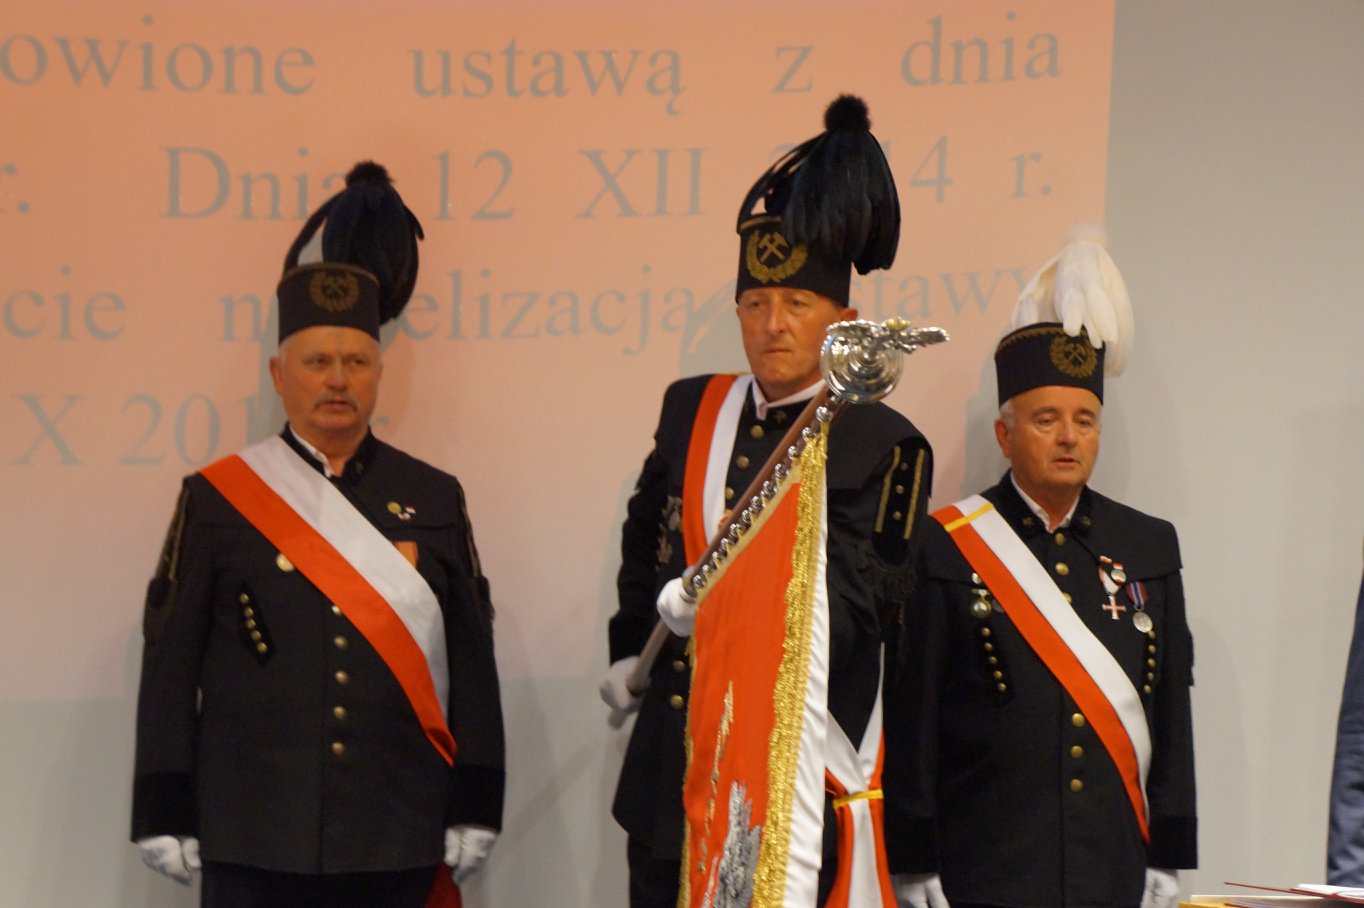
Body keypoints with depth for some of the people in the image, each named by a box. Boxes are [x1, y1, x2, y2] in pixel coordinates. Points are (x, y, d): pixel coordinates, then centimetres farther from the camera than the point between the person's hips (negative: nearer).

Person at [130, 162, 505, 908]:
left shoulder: (434, 498, 7)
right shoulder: (216, 497, 2)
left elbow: (472, 657, 6)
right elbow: (171, 662, 1)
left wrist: (474, 810, 2)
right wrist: (165, 815, -2)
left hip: (396, 844, 2)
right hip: (252, 844, -2)